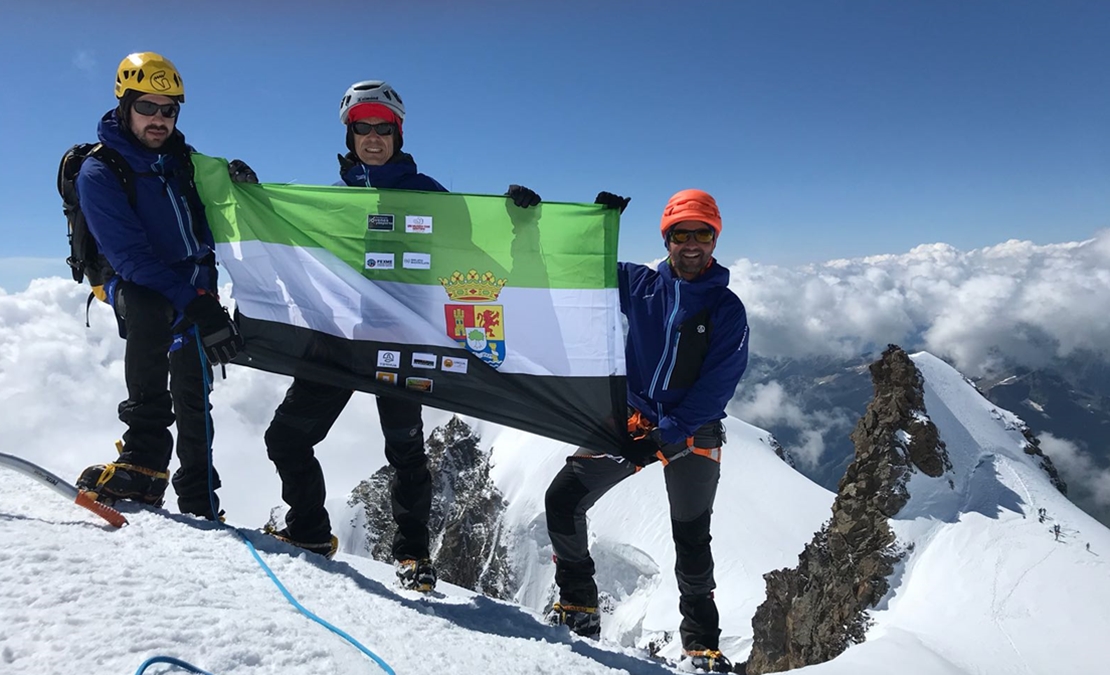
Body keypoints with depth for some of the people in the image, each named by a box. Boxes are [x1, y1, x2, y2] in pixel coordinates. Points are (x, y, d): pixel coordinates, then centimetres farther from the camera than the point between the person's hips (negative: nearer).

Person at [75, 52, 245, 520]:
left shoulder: (181, 158, 9)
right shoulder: (98, 173, -9)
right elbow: (130, 256, -21)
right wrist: (193, 304, -32)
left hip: (196, 286, 6)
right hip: (140, 289, -6)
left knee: (193, 392, 6)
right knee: (151, 312, -39)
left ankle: (200, 507, 16)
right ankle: (144, 460, -37)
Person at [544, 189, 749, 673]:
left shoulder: (727, 309, -5)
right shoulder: (640, 285, 2)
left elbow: (717, 385, -11)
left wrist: (664, 436, -20)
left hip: (692, 434, -2)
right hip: (631, 419, 2)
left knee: (692, 539, 4)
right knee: (562, 500, -7)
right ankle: (578, 603, 12)